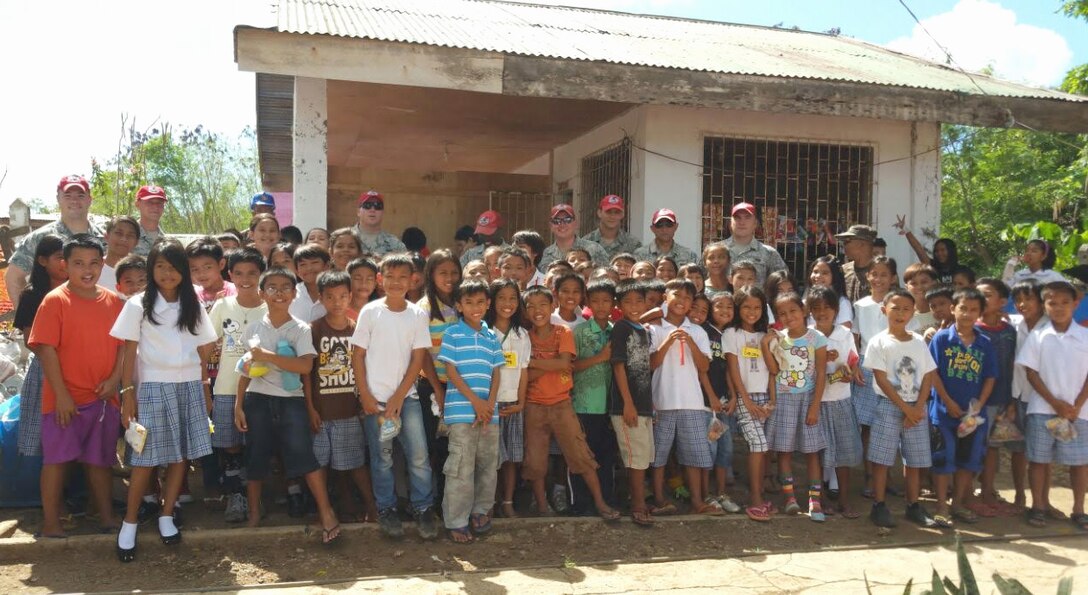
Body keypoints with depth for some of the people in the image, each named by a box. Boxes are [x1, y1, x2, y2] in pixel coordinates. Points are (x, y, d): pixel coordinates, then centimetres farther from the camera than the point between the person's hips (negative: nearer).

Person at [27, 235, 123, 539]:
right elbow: (46, 349, -11)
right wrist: (61, 394, -15)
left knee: (100, 459, 14)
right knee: (56, 458, 5)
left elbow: (124, 344, 7)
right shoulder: (55, 300, -8)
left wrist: (114, 379, -7)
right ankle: (50, 522, 16)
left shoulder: (114, 302, 4)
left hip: (104, 397, 4)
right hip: (65, 398, -4)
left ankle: (107, 516, 24)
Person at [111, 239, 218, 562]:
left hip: (189, 386, 3)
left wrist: (205, 388, 7)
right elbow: (130, 352, -2)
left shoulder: (193, 305, 8)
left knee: (181, 454, 4)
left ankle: (166, 516, 16)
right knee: (146, 458, -3)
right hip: (154, 386, -3)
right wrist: (127, 392, -7)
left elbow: (202, 351, 10)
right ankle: (130, 522, 9)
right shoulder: (138, 305, 0)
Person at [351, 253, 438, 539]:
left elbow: (418, 358, 0)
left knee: (419, 455, -2)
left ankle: (424, 509, 13)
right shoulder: (370, 312, -1)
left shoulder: (418, 314, 2)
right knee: (382, 457, 5)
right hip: (375, 397, -1)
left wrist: (398, 397, -6)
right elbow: (358, 356, 1)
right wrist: (365, 396, -6)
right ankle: (386, 510, 19)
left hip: (406, 396, 1)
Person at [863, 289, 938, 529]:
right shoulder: (879, 342, -5)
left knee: (915, 460, 9)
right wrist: (906, 408, -12)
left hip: (916, 408, 4)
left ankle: (913, 506, 21)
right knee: (881, 459, -3)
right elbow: (881, 380, -9)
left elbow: (928, 377, 4)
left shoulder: (919, 342, 7)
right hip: (888, 406, -4)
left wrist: (918, 408, -8)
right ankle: (879, 506, 6)